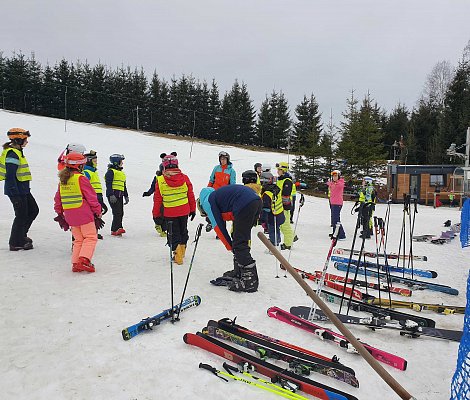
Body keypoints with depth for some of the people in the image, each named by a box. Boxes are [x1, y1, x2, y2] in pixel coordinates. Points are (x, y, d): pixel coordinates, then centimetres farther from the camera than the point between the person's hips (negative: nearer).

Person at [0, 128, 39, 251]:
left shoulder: (17, 151, 13)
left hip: (23, 190, 10)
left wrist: (25, 188, 24)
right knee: (21, 215, 0)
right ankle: (16, 243, 13)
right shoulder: (12, 154, -19)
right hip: (17, 191, -10)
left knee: (33, 210, 16)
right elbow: (10, 176, -23)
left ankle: (20, 235, 28)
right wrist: (15, 195, -23)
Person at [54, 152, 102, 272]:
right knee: (91, 237, 0)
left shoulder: (62, 180, 11)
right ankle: (84, 259, -14)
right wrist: (98, 212, 0)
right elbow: (91, 197, -9)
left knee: (78, 239, 15)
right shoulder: (81, 179, -10)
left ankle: (75, 263, 11)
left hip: (70, 215, 7)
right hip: (84, 214, -7)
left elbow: (57, 199, 17)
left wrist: (60, 214, 27)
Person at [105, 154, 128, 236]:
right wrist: (111, 195, -21)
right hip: (113, 195, -8)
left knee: (121, 213, 5)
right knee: (117, 212, -15)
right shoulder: (110, 172, -3)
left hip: (120, 195, 8)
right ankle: (116, 229, -17)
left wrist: (126, 196, 23)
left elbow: (124, 186, 27)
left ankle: (114, 229, 12)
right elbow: (108, 184, -12)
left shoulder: (121, 173, 23)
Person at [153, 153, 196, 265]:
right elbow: (191, 195, 0)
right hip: (184, 211, 3)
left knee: (174, 234, 12)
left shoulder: (160, 181, -13)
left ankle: (178, 255, 8)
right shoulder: (184, 178, -8)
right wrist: (193, 209, 12)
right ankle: (182, 250, 39)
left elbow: (157, 200, -6)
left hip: (170, 213, -3)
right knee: (183, 230, 23)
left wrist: (156, 214, 5)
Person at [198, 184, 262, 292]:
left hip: (245, 205, -9)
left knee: (239, 244, -4)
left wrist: (230, 247, 12)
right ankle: (239, 272, 31)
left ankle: (250, 280, -3)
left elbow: (218, 226, 5)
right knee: (240, 239, 21)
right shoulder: (217, 195, 34)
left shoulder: (207, 201, 10)